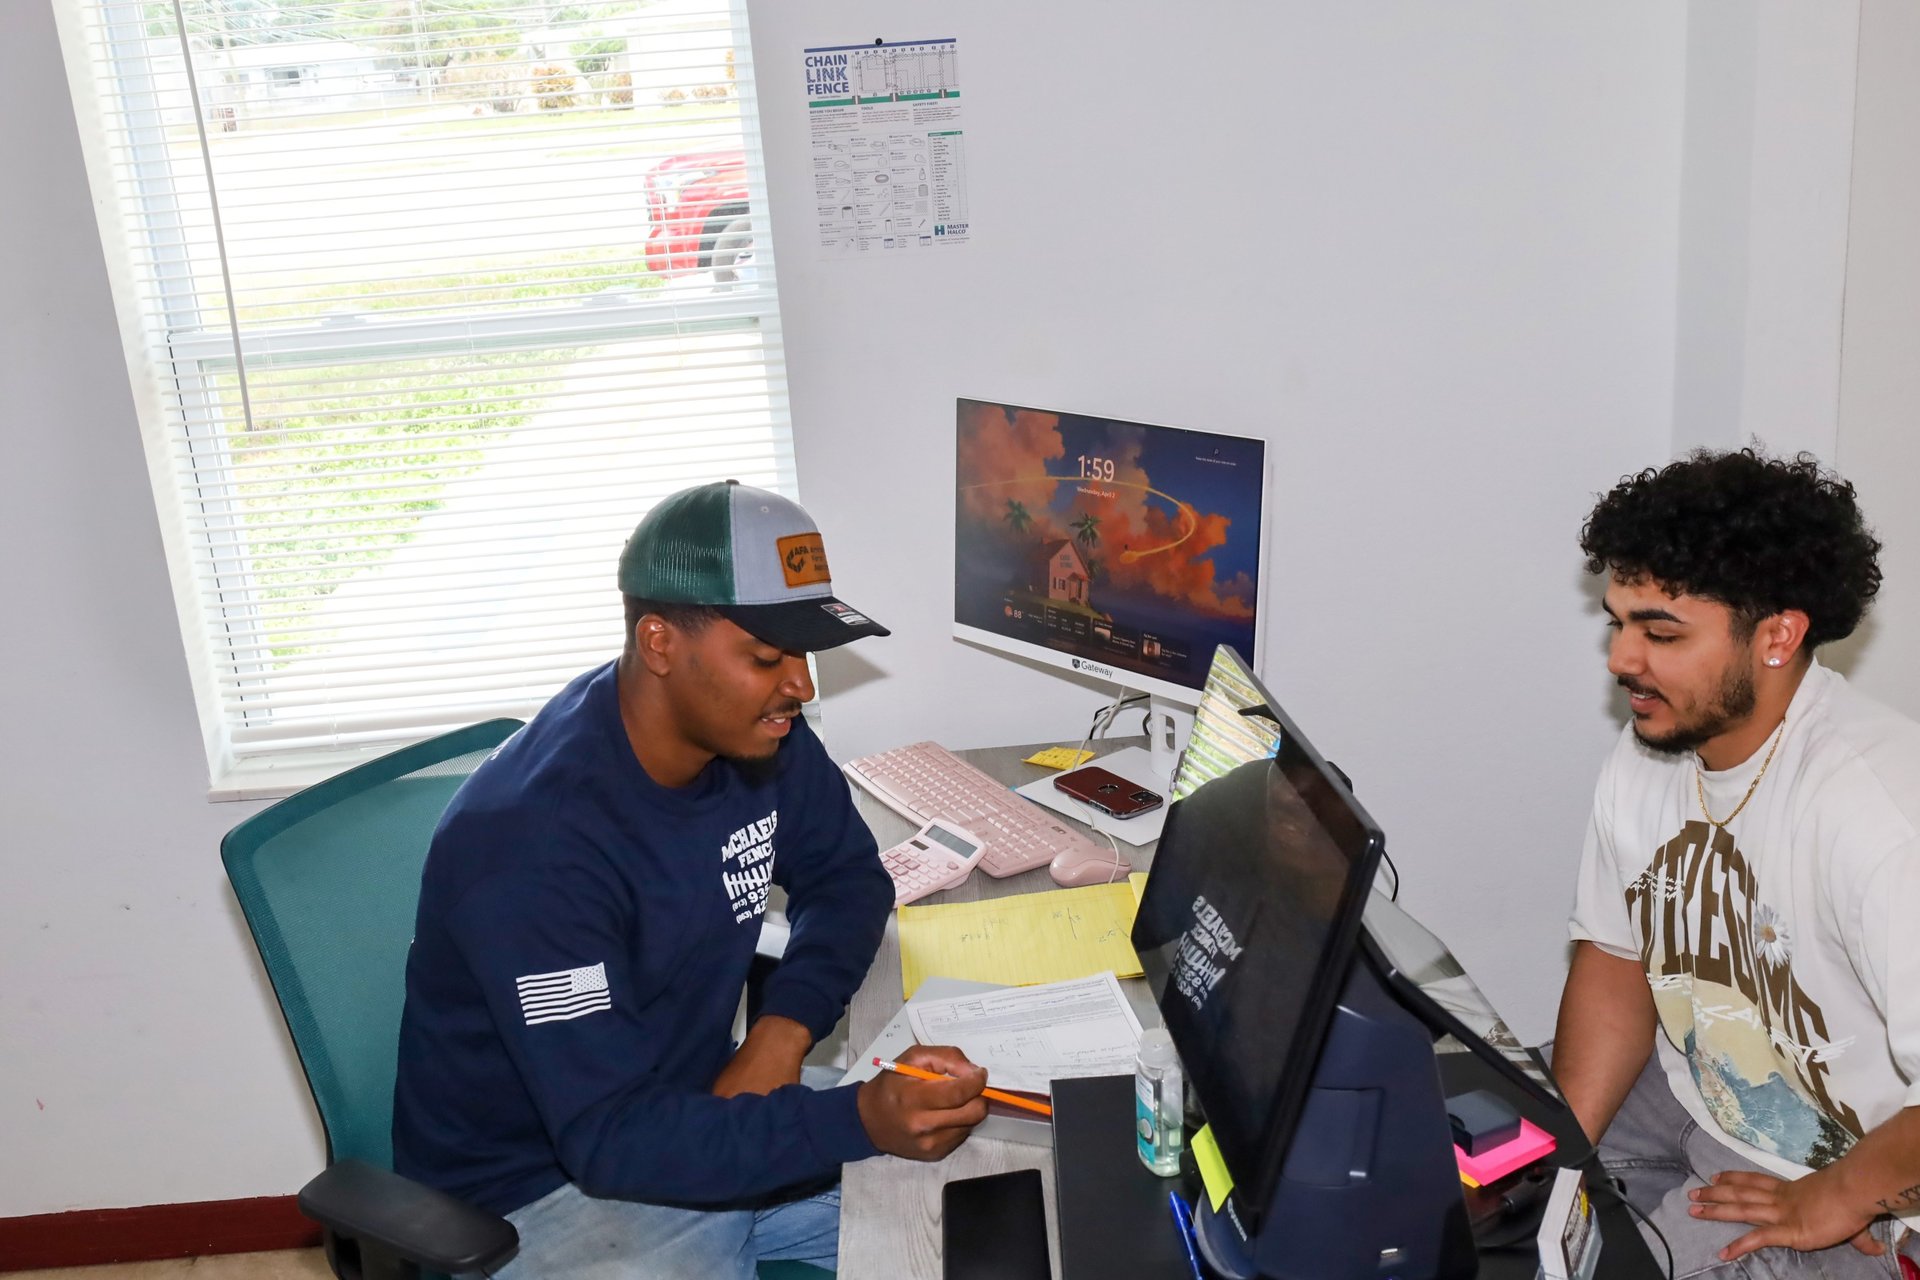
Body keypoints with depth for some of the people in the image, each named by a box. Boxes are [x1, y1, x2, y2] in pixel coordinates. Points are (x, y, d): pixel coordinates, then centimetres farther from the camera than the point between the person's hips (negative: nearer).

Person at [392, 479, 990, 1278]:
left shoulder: (754, 731, -9)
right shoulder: (530, 843, -31)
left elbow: (847, 874, 6)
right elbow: (608, 1137, -30)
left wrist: (783, 1029, -13)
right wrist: (859, 1120, -39)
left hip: (694, 1100, 7)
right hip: (552, 1178, -6)